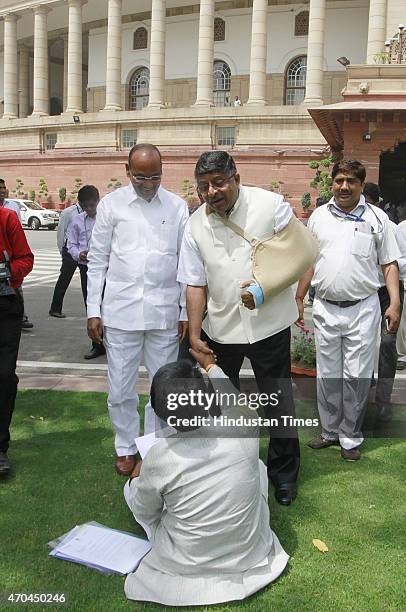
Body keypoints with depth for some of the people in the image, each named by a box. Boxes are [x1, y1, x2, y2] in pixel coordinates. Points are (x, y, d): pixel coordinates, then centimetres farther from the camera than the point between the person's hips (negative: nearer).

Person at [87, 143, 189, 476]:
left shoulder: (177, 206, 4)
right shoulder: (111, 204, 3)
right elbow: (97, 260, 4)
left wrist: (186, 311, 3)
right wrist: (93, 310, 0)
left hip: (164, 311, 1)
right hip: (121, 311, 0)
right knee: (121, 387, 8)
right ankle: (126, 447, 28)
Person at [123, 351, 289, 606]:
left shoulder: (157, 459, -27)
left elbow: (144, 511, -5)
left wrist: (138, 478, 16)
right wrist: (210, 364, 20)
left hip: (185, 564, -1)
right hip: (251, 554, 1)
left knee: (132, 487, 17)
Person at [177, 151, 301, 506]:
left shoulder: (270, 204, -9)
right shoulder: (196, 226, -2)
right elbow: (196, 285, 1)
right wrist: (194, 335, -1)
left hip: (269, 325, -2)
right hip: (220, 329, 2)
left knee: (279, 403, 8)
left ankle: (284, 473, 31)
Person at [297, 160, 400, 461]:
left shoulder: (377, 218, 1)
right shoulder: (319, 216, 8)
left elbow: (390, 265, 2)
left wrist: (395, 303, -8)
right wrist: (299, 299, 11)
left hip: (362, 309, -2)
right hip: (326, 308, 2)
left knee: (357, 376, 2)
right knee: (327, 375, 11)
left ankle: (351, 437, 19)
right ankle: (330, 431, 27)